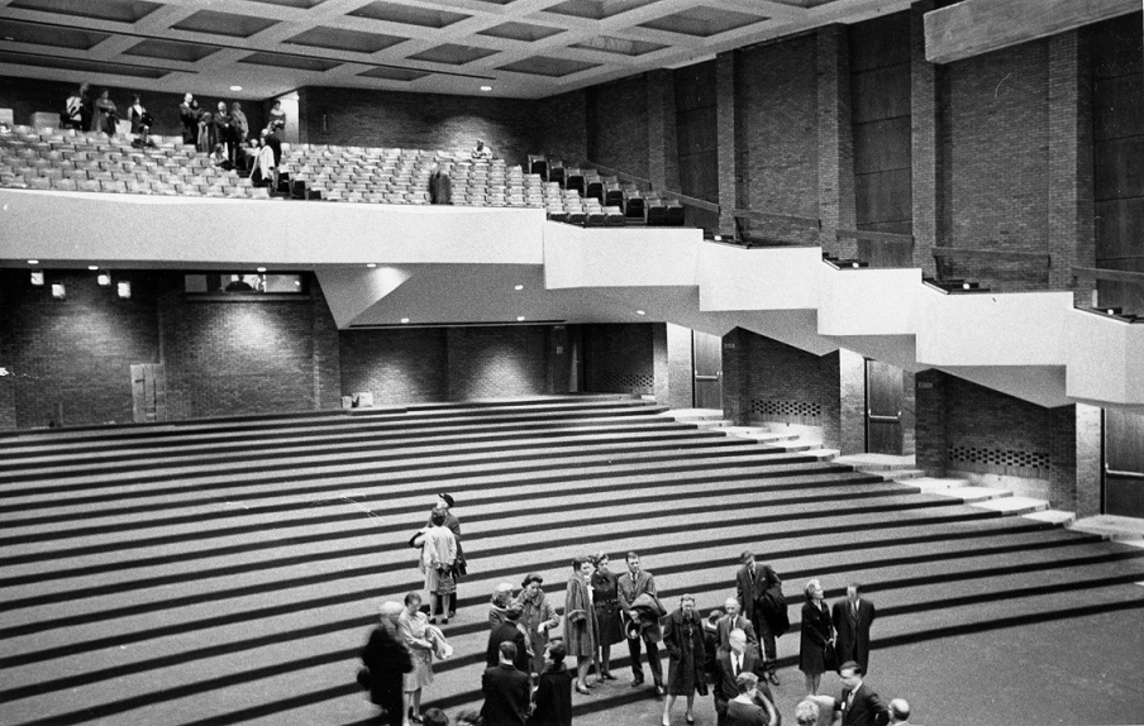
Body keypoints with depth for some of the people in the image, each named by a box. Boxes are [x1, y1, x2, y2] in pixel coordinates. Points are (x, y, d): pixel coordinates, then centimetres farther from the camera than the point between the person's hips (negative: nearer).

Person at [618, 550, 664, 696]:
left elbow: (651, 597, -8)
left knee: (653, 651, -2)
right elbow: (621, 599, -3)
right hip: (631, 619, 2)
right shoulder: (621, 581, 4)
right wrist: (630, 612, -20)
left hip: (647, 619, -2)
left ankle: (658, 682, 0)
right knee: (633, 650, 11)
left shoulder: (648, 577, -1)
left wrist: (639, 611, -19)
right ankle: (637, 676, 30)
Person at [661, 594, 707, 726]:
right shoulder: (673, 618, -15)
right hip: (679, 657, -5)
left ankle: (689, 713, 30)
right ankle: (666, 715, 10)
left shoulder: (695, 617, 0)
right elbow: (666, 637, -10)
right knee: (675, 686, -2)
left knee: (692, 685, 13)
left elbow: (701, 635, 9)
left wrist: (701, 652, 2)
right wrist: (674, 651, -18)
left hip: (694, 656, 5)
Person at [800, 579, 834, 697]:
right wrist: (823, 641, -14)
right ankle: (810, 695, 15)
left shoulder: (824, 606, 4)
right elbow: (810, 628, -17)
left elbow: (829, 624, 8)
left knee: (819, 672, 13)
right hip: (811, 645, -6)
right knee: (811, 673, 3)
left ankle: (816, 694, 24)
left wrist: (831, 637, -8)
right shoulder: (806, 608, -17)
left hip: (824, 643, 6)